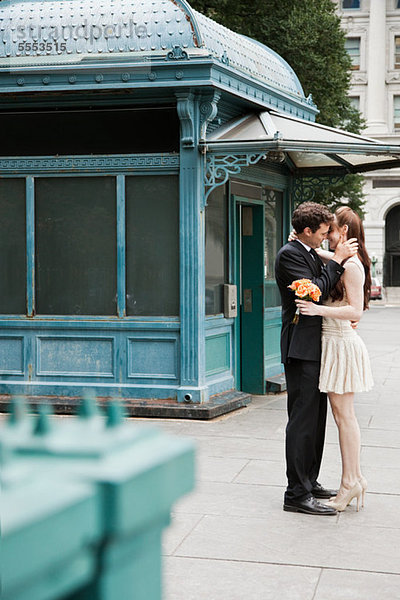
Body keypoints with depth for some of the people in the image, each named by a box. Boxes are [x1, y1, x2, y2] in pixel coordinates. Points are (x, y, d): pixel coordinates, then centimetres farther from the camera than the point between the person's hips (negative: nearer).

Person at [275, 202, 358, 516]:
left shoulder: (312, 254, 17)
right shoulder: (290, 254, -12)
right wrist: (337, 260, -15)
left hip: (316, 348, 10)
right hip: (302, 348, -10)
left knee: (316, 418, 16)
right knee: (303, 421, -8)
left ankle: (309, 481, 26)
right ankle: (297, 494, -4)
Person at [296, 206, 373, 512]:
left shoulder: (352, 265, -15)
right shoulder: (342, 261, 11)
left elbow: (356, 311, -21)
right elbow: (326, 256, 34)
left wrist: (319, 309, -29)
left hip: (341, 344, -9)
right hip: (334, 342, 9)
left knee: (344, 416, -3)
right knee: (345, 416, 13)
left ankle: (350, 483, 5)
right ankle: (356, 478, 19)